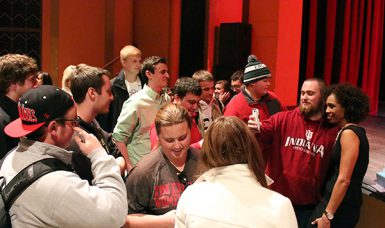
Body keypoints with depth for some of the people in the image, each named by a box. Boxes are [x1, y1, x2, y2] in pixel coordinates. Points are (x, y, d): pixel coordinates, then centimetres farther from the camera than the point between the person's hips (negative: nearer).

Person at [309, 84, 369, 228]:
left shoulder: (349, 133, -15)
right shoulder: (351, 131, 13)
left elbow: (344, 180, -20)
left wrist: (328, 215, -19)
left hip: (341, 206, -9)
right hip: (344, 204, 9)